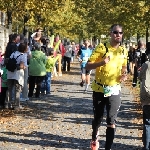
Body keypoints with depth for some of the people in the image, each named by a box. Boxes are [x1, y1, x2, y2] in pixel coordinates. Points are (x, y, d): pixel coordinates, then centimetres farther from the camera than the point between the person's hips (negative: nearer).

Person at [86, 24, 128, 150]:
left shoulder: (123, 51, 4)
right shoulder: (101, 48, -10)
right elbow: (88, 66, -13)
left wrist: (124, 74, -1)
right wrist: (101, 62, -31)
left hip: (115, 91, 2)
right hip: (99, 89, -2)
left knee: (111, 121, -7)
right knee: (98, 118, 13)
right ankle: (94, 138, 43)